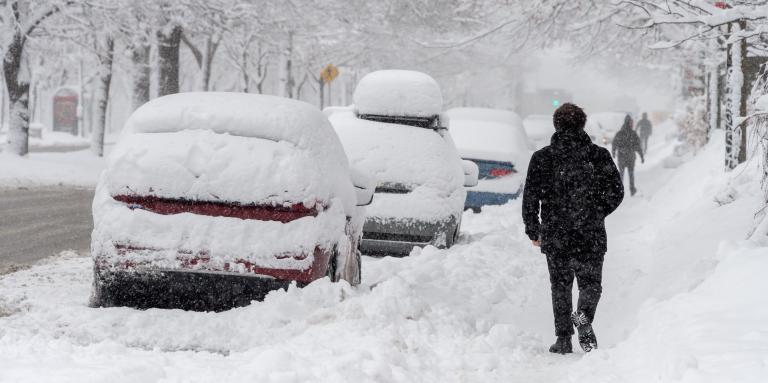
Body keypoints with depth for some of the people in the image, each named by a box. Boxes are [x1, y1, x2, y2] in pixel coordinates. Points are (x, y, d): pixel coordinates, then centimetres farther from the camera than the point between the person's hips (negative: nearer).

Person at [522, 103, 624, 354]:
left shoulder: (542, 158, -1)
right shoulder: (599, 156, 0)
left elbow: (530, 197, -3)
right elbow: (616, 193, 2)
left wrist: (533, 230, 8)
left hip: (555, 237, 0)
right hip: (591, 238, 0)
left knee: (560, 288, 11)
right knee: (591, 283, 11)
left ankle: (563, 339, 5)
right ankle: (584, 316, -18)